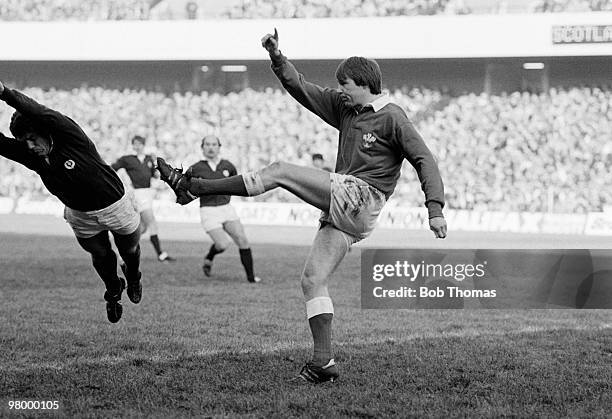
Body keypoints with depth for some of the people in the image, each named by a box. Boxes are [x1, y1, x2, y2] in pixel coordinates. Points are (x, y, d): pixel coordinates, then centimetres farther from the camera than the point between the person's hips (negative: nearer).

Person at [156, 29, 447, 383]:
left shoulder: (392, 118, -4)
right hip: (342, 209, 9)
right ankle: (324, 361, -4)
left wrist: (435, 210, -16)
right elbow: (302, 89, 20)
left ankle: (194, 187, -9)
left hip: (361, 200, -9)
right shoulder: (344, 108, 18)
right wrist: (277, 58, 6)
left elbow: (425, 161, -7)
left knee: (280, 171, -12)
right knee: (313, 281, 0)